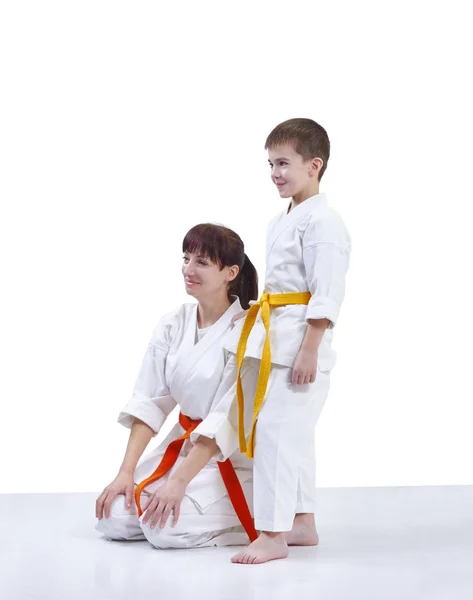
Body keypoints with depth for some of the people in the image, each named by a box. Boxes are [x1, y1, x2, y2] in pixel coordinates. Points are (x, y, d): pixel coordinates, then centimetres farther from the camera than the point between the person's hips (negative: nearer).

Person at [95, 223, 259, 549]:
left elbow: (228, 417, -23)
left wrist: (179, 482, -27)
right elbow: (150, 401, -1)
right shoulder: (173, 324, 0)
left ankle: (258, 520, 0)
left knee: (166, 528, -24)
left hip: (235, 456, -6)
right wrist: (127, 472, -10)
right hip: (185, 442, 6)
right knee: (114, 519, -7)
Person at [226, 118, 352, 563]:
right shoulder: (280, 222, 15)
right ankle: (302, 524, 25)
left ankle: (273, 535, -6)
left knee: (278, 430, -11)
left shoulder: (322, 223, -15)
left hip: (301, 342, -10)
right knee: (290, 433, 15)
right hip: (275, 340, 10)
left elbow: (326, 295, -19)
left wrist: (308, 351, -22)